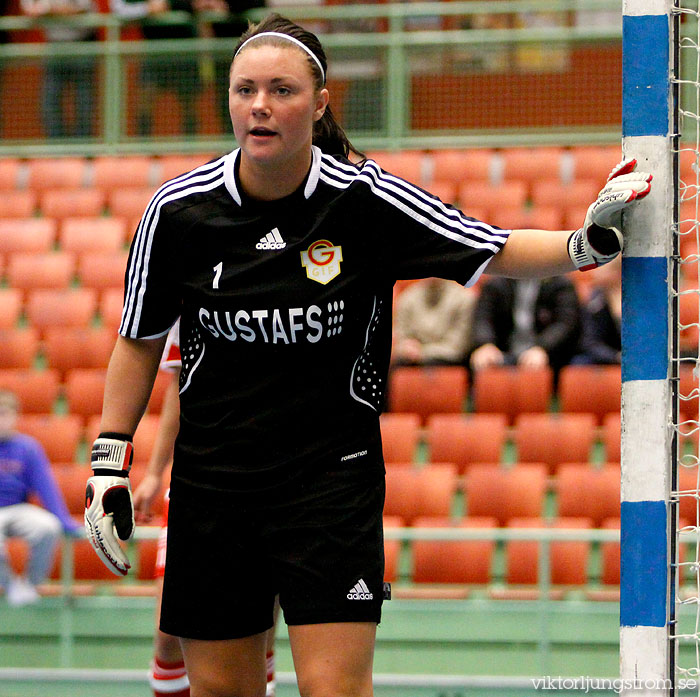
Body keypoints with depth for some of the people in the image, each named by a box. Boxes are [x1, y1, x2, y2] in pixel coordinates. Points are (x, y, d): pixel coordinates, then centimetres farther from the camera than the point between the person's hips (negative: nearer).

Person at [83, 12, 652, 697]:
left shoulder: (364, 198, -10)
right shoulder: (178, 210, -5)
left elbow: (498, 250, -3)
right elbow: (139, 340, 9)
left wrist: (589, 240, -21)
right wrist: (109, 465, 6)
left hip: (332, 479, -2)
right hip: (211, 480, 2)